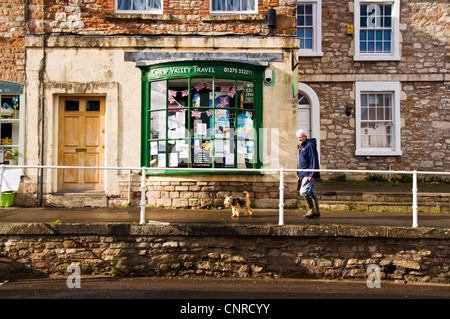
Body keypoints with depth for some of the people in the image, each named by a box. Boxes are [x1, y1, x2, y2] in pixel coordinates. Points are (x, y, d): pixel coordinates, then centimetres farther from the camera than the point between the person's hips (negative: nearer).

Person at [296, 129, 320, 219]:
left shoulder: (310, 145, -11)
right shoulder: (301, 147, 19)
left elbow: (314, 160, -17)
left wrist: (312, 174, -22)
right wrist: (300, 175, 23)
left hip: (309, 174, -10)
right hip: (304, 174, 10)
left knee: (304, 191, -13)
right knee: (312, 193, 10)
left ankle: (311, 210, -7)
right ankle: (316, 212, 14)